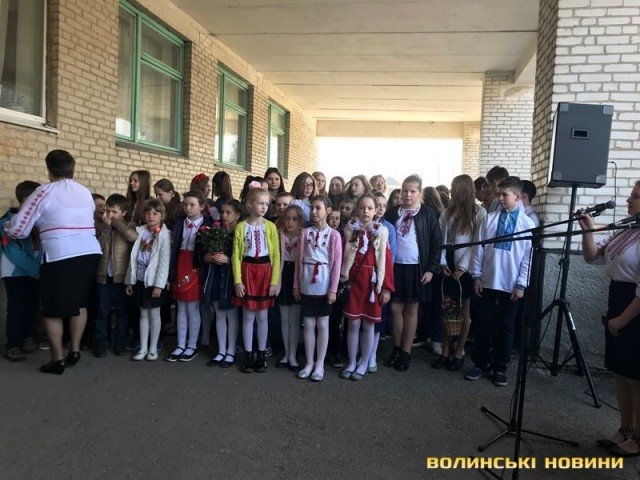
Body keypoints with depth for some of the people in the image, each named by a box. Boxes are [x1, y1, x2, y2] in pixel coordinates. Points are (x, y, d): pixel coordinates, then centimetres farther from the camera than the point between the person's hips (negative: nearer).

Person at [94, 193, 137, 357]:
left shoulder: (128, 226, 0)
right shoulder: (100, 227, 7)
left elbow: (134, 237, -24)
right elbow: (98, 247, -6)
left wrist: (117, 223, -14)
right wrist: (106, 227, -11)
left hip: (121, 276, -2)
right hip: (103, 276, 2)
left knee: (122, 311, 8)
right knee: (102, 311, 7)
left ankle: (120, 343, 19)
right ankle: (100, 343, 17)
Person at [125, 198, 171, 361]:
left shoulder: (164, 235, -9)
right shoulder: (140, 232, 7)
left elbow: (164, 262, -14)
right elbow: (134, 258, 9)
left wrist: (159, 285, -17)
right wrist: (129, 280, 8)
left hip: (154, 281, -5)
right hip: (139, 279, 5)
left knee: (154, 313, 5)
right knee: (143, 313, 12)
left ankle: (153, 348, 17)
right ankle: (143, 348, 20)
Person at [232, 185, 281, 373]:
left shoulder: (270, 227, -1)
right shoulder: (241, 227, -1)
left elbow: (276, 255, -1)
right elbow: (236, 255, -1)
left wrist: (274, 281, -6)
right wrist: (238, 281, -7)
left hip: (265, 271, 0)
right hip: (247, 271, 0)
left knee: (262, 316, 8)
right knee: (248, 316, 7)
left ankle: (261, 354, 22)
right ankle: (248, 355, 20)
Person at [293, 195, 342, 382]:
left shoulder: (333, 234, -5)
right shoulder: (305, 233, 4)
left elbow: (337, 263, -6)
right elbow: (299, 260, 7)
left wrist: (333, 289, -9)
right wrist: (296, 284, 6)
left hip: (324, 285, -3)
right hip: (307, 284, 3)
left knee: (322, 324, 6)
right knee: (308, 324, 9)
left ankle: (320, 364, 17)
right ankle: (309, 363, 21)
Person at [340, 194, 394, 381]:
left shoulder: (381, 232, 0)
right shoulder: (350, 230, 2)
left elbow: (387, 261, -3)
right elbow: (343, 257, 1)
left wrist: (387, 288, -6)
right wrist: (342, 280, -5)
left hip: (373, 281, 0)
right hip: (354, 280, 1)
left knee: (369, 324, 7)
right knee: (353, 323, 5)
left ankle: (363, 364, 22)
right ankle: (351, 363, 21)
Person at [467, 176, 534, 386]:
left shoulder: (527, 223, -2)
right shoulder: (489, 219, 1)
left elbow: (528, 257, -2)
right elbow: (479, 248, 3)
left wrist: (521, 284, -6)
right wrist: (476, 275, 0)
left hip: (511, 285, -1)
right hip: (488, 282, 1)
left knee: (506, 327, 9)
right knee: (483, 325, 8)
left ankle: (500, 368, 23)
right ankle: (481, 363, 23)